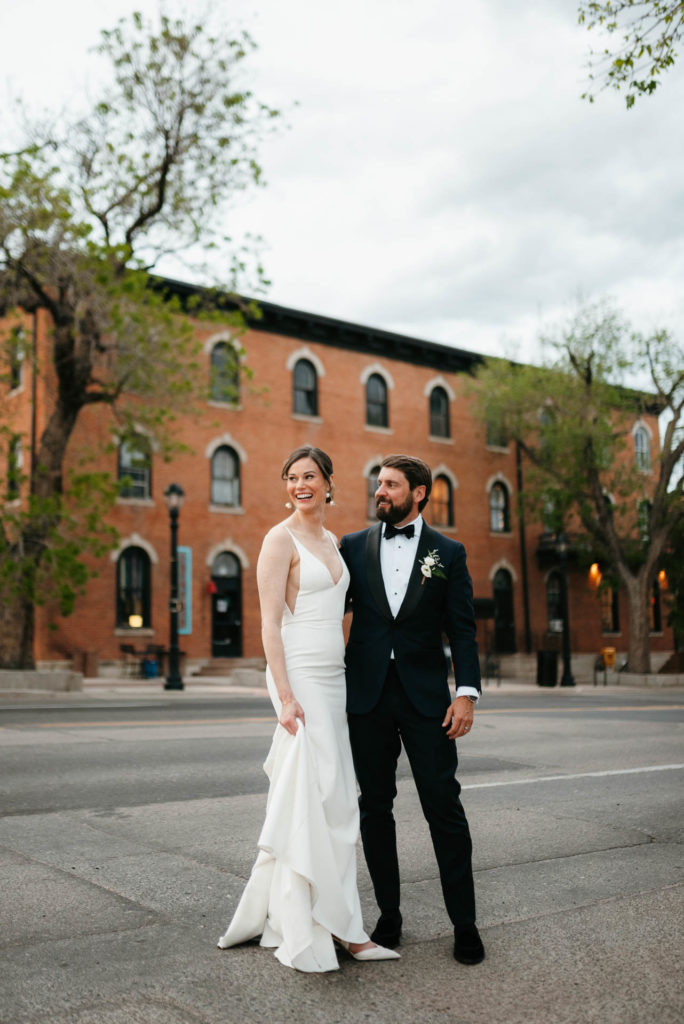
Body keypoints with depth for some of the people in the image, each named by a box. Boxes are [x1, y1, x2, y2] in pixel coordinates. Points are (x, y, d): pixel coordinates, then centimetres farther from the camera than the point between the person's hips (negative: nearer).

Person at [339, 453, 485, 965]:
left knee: (444, 807, -1)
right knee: (375, 808, 9)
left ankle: (464, 922, 12)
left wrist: (467, 693, -8)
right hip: (367, 695, 2)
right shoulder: (353, 546, 7)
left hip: (425, 696, -2)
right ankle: (389, 915, 22)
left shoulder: (448, 553, 4)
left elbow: (462, 629, 2)